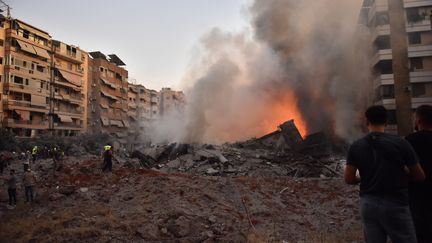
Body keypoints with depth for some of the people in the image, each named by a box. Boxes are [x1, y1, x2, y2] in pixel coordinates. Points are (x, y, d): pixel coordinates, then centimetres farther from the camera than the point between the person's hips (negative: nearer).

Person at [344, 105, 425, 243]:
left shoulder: (356, 147, -3)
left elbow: (349, 179, -3)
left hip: (367, 204, 3)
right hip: (394, 204, -3)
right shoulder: (400, 143, -9)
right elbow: (420, 176, -3)